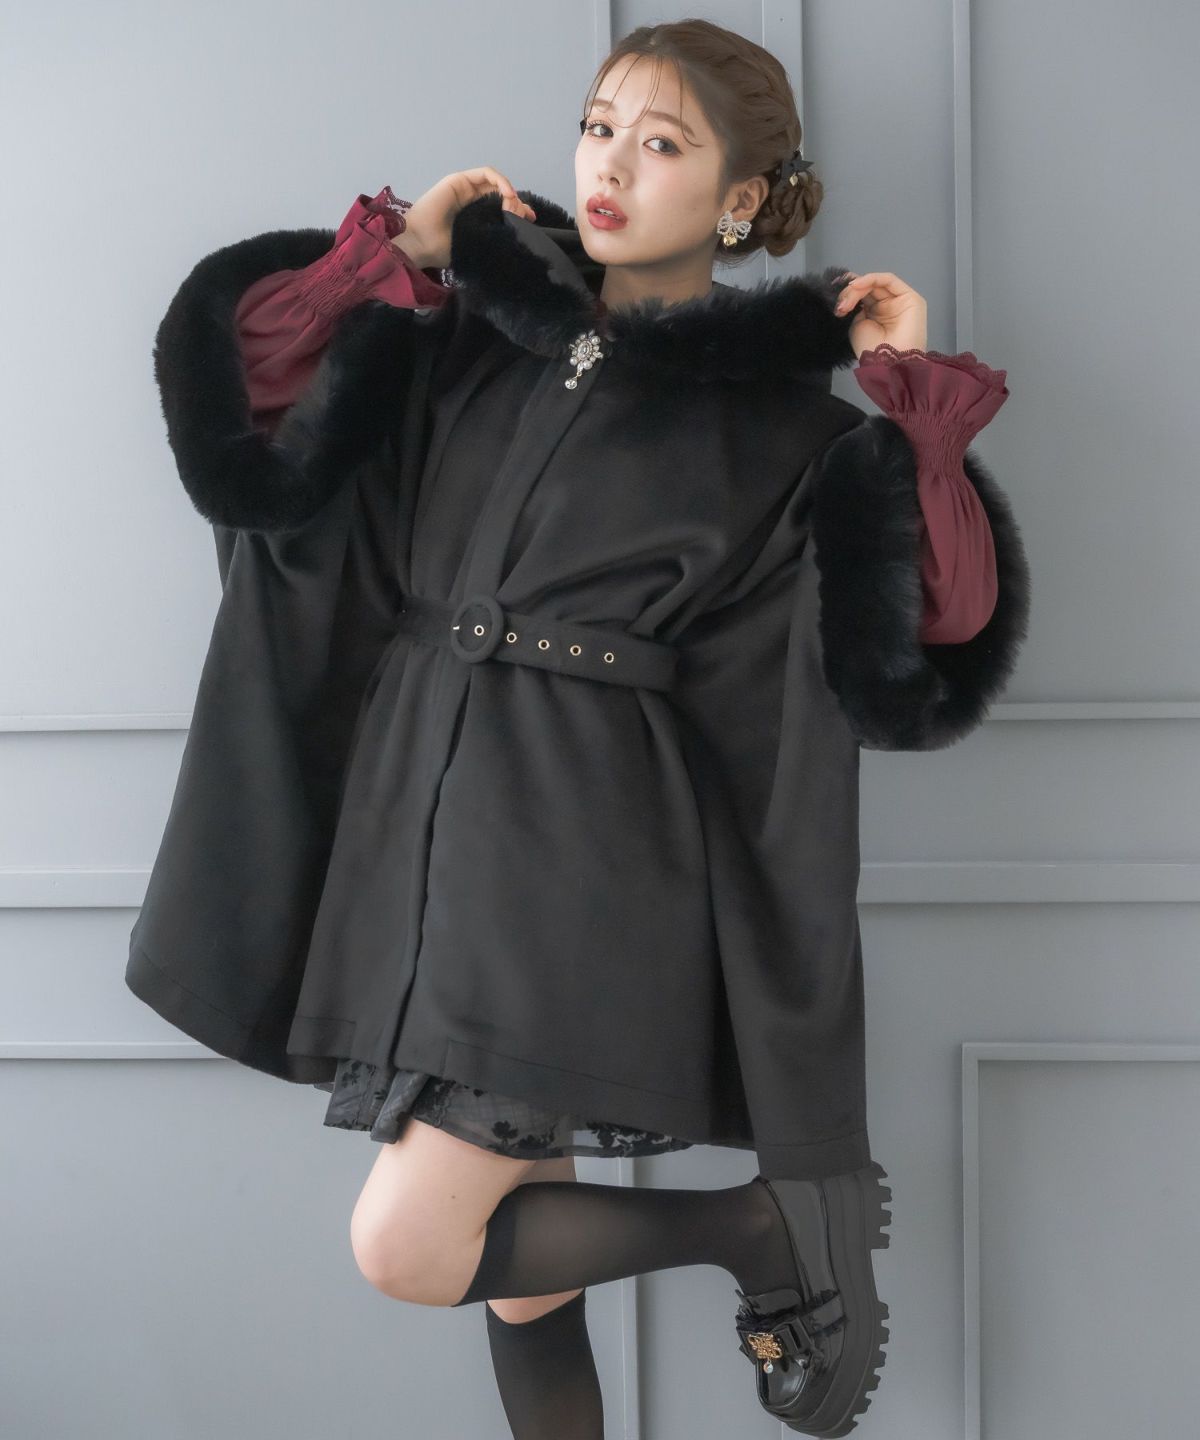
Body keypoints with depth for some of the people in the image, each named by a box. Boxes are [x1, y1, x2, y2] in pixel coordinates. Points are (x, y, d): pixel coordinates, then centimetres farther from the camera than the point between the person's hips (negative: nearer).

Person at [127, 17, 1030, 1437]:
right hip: (419, 826, 5)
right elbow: (250, 446, 2)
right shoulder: (468, 337, 12)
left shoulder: (782, 422, 1)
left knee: (409, 1245, -13)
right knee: (516, 1268, 12)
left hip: (588, 851, -5)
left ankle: (787, 1219, 5)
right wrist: (397, 254, 1)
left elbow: (912, 655, -10)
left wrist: (915, 411, -13)